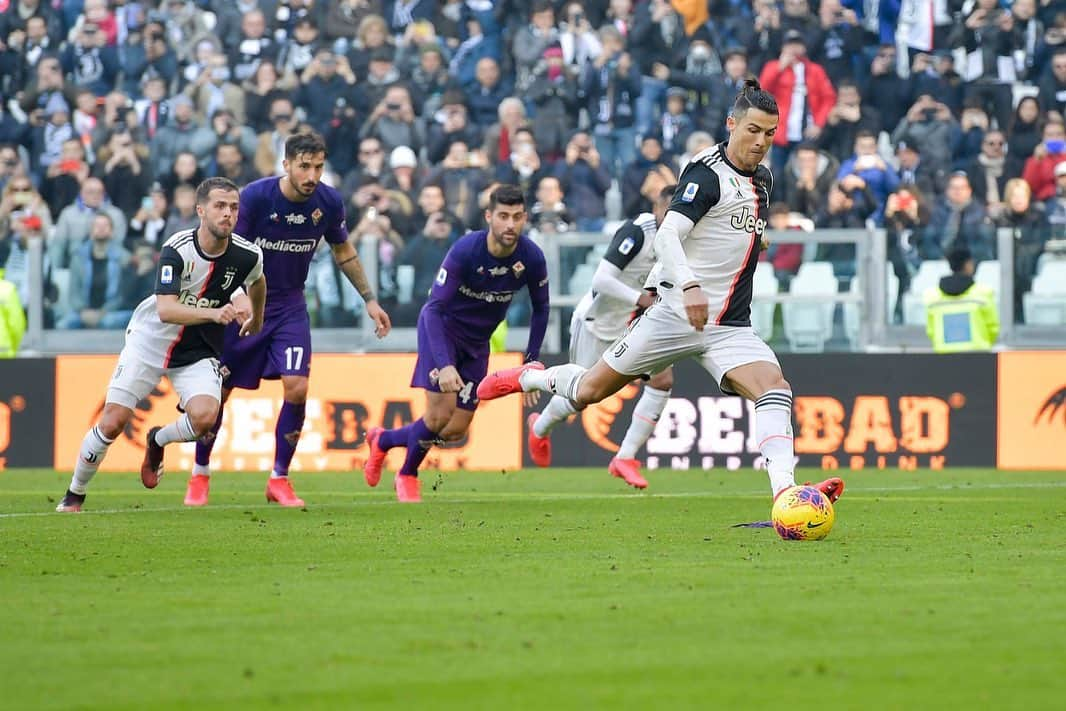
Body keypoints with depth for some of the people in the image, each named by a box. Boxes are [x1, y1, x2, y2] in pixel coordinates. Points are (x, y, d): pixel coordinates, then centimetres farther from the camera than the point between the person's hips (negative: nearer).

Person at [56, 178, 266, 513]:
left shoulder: (247, 255, -13)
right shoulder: (177, 249, -24)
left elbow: (257, 281, 14)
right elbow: (166, 310, -35)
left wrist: (256, 320, 29)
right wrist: (214, 313, -48)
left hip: (198, 353, 2)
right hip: (150, 340, -2)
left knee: (204, 417, -25)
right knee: (112, 422, -7)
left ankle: (158, 441, 11)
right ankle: (74, 494, 17)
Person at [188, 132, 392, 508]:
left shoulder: (329, 202, -9)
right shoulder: (255, 196, -20)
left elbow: (343, 251, 10)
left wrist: (370, 300, 12)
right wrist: (239, 297, -35)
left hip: (290, 305, 2)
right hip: (244, 304, -2)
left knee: (296, 388, -14)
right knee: (218, 391, 3)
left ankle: (279, 479, 1)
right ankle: (200, 474, 23)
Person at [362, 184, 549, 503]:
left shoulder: (532, 258, -17)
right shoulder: (464, 250, -29)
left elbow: (540, 308, 1)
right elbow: (434, 308, -28)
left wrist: (531, 363, -4)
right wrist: (444, 365, -38)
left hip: (477, 342, 5)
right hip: (443, 328, -5)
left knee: (456, 431, 2)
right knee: (441, 414, -18)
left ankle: (383, 440, 28)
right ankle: (408, 476, 11)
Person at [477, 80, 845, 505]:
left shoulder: (763, 178, 11)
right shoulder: (707, 172, -14)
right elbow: (667, 235, -27)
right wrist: (689, 286, -43)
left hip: (730, 327, 5)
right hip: (676, 315, -5)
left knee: (774, 389, -22)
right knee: (588, 391, 4)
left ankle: (785, 493, -34)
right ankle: (529, 378, 36)